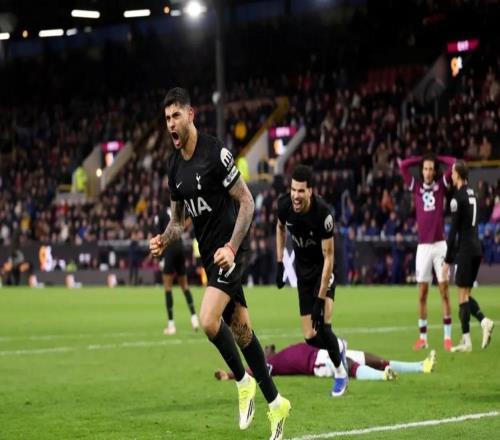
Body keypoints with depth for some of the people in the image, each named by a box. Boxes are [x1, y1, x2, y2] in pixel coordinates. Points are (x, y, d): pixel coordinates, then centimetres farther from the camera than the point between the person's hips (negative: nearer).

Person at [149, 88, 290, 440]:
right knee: (241, 330, 10)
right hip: (210, 253, 8)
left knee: (208, 320, -23)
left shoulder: (216, 153, -15)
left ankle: (243, 381, -1)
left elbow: (247, 202, -14)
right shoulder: (175, 165, 9)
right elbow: (178, 220, 18)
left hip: (230, 251, -8)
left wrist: (231, 247, -22)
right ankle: (274, 402, 18)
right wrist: (164, 241, -3)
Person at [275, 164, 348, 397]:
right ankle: (339, 349, 33)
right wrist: (279, 263, 5)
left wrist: (321, 299, -26)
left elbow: (328, 257, -25)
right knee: (310, 337, 0)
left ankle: (340, 371, 6)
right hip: (302, 269, 4)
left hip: (322, 269, -4)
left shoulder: (323, 213, -30)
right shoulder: (284, 204, -16)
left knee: (323, 327, -20)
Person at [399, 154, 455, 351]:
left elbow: (453, 163, 0)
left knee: (444, 291, -2)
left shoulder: (441, 185, 6)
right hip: (422, 246, 1)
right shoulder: (416, 186, 9)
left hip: (440, 244, -1)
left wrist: (437, 158, 12)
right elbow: (403, 165, 5)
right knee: (422, 294, 3)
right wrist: (422, 159, 11)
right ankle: (422, 337, 8)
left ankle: (447, 337, -1)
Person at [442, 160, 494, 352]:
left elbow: (453, 230, -14)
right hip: (477, 248, 8)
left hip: (465, 250, -8)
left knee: (463, 295, -4)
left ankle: (466, 340, -5)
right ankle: (484, 321, -5)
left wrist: (448, 260, -10)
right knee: (466, 294, 14)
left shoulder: (458, 198, -12)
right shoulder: (472, 194, 12)